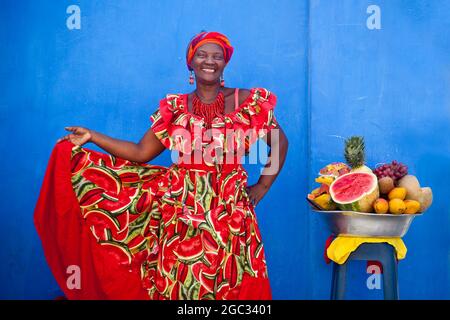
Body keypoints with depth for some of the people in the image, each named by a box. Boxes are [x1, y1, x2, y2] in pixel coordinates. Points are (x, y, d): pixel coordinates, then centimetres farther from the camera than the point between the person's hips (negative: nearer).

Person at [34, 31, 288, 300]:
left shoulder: (248, 101, 1)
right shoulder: (174, 107, 5)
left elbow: (280, 143, 9)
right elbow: (141, 153, 4)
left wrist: (262, 186, 4)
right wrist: (92, 137, 3)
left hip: (228, 211, -1)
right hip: (181, 209, 1)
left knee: (230, 284, 4)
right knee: (178, 283, 8)